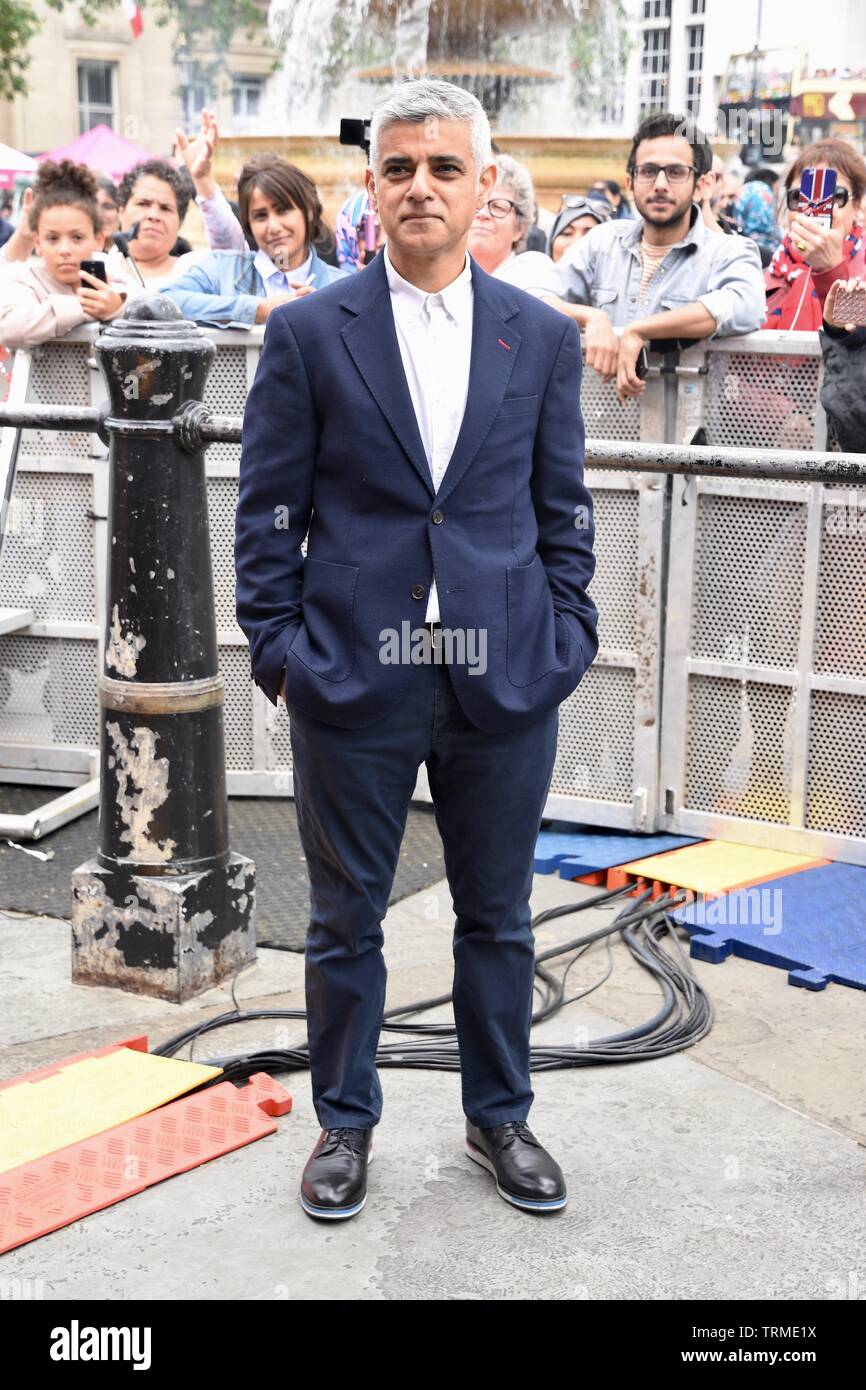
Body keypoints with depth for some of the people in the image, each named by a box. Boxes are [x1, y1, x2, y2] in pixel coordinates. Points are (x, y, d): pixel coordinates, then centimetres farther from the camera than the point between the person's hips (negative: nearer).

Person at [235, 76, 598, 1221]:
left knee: (498, 916, 14)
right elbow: (268, 510, 1)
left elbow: (562, 508, 9)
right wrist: (278, 647, -4)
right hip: (353, 676, -1)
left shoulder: (544, 338, 5)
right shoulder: (308, 333, -1)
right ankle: (345, 1123, 31)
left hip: (507, 678, 2)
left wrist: (566, 640, 2)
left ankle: (499, 1116, 34)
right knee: (345, 920, 12)